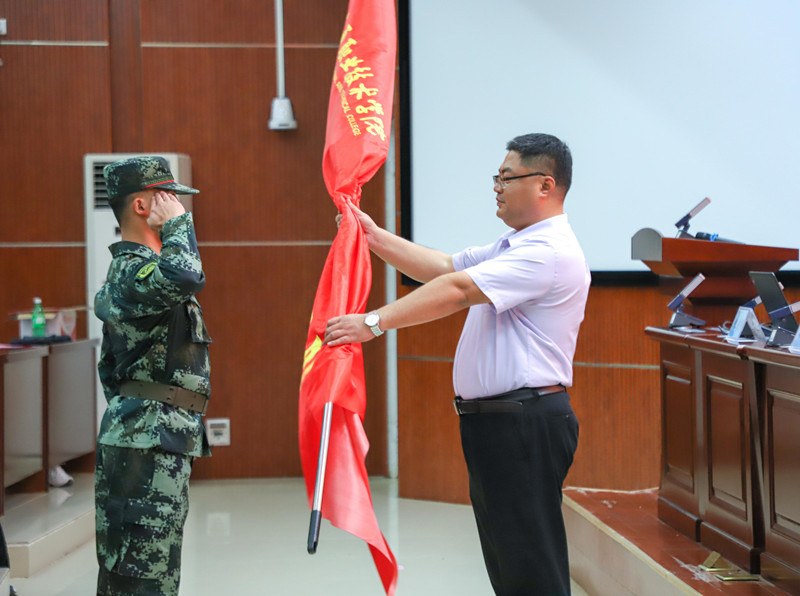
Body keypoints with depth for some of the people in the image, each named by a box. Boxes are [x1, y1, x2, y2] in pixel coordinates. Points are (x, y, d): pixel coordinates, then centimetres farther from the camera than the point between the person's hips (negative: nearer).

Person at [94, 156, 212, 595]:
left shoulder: (127, 270, 21)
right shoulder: (133, 270, -12)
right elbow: (185, 278, -36)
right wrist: (177, 221, -18)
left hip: (136, 437, 11)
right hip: (150, 441, -11)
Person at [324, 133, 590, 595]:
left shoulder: (549, 252, -16)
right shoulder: (515, 246, 20)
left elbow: (457, 290, -22)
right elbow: (443, 268, 21)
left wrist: (373, 323, -22)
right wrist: (375, 237, 16)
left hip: (524, 424, -11)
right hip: (496, 420, 11)